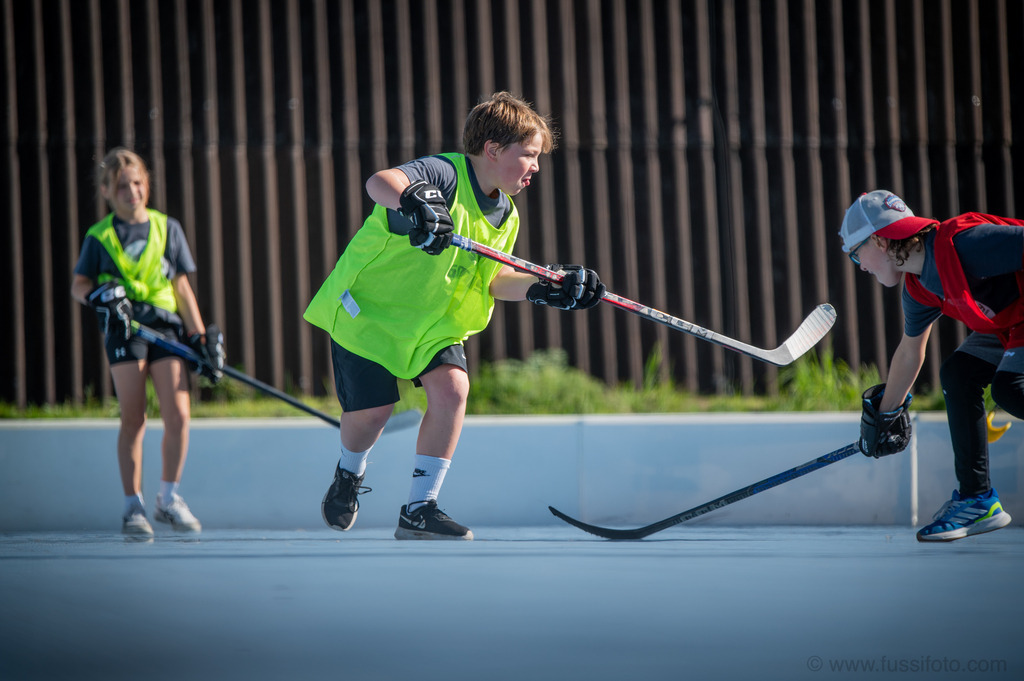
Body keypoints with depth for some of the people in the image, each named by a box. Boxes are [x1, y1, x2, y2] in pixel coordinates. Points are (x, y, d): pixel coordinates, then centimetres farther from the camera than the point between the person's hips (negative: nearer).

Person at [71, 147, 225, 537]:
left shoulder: (168, 228, 14)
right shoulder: (99, 236, 10)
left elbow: (182, 287, 13)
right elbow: (78, 286, 12)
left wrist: (200, 337, 6)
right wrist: (99, 295, -12)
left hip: (166, 323, 1)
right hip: (123, 327, -1)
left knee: (178, 415, -10)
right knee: (133, 420, -6)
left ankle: (168, 498, 7)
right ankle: (133, 505, 5)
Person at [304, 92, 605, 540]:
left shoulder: (505, 217, 2)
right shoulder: (443, 175, -24)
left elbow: (493, 280, 6)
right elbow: (379, 182, -43)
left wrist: (545, 287, -10)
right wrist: (410, 201, -65)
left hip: (433, 321, 7)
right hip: (368, 304, -6)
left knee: (452, 387, -16)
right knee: (373, 408, -7)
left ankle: (419, 511, -7)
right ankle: (349, 475, 30)